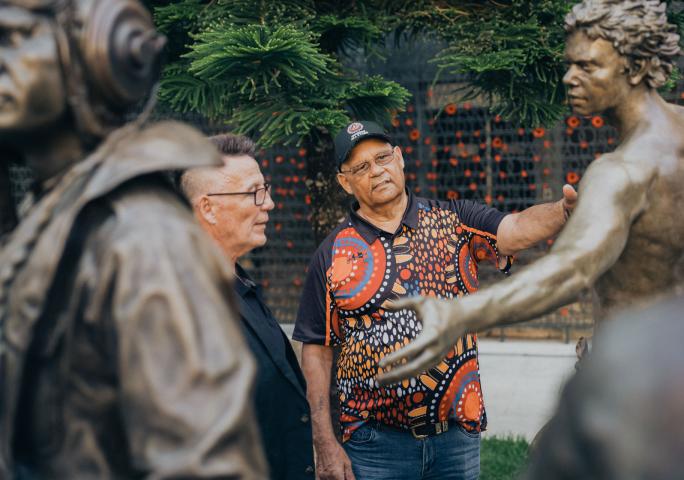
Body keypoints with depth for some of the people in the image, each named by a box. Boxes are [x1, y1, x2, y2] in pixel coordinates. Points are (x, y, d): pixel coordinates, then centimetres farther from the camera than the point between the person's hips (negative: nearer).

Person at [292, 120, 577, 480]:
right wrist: (325, 444, -4)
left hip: (457, 436, 1)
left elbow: (517, 230, -14)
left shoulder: (453, 221, 3)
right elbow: (316, 352, 1)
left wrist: (564, 209, -35)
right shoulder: (333, 254, 0)